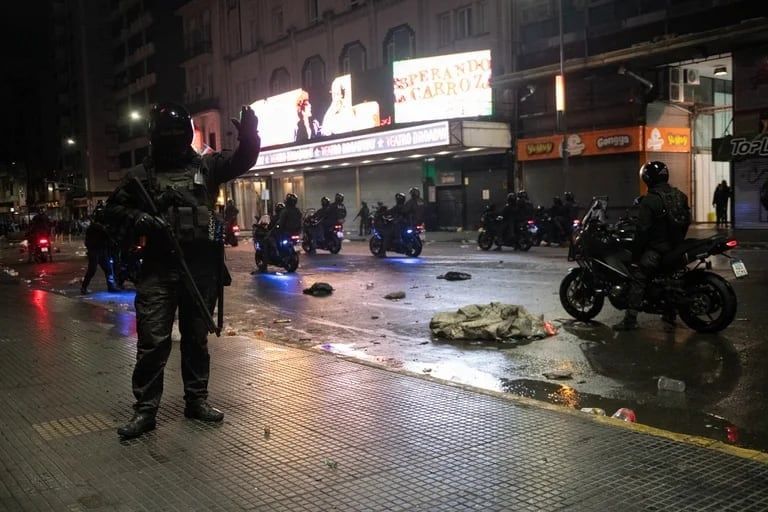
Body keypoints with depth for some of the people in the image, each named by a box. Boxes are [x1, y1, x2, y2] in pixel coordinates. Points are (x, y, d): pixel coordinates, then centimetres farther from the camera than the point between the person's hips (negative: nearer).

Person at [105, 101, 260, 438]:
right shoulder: (141, 175, 5)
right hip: (158, 270, -2)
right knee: (153, 341, -2)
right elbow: (114, 210, 10)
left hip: (202, 268, 2)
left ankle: (196, 400, 26)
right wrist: (139, 220, -11)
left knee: (197, 338, 13)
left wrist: (248, 136, -19)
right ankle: (145, 409, 8)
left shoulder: (206, 166, 9)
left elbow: (242, 160, 2)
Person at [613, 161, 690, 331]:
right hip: (676, 248, 8)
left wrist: (636, 251, -8)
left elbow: (643, 229, -17)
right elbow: (686, 221, 14)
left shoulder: (649, 201, -15)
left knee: (638, 280, -10)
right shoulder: (680, 196, 7)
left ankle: (630, 319, -17)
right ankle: (670, 314, 31)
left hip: (656, 248, -8)